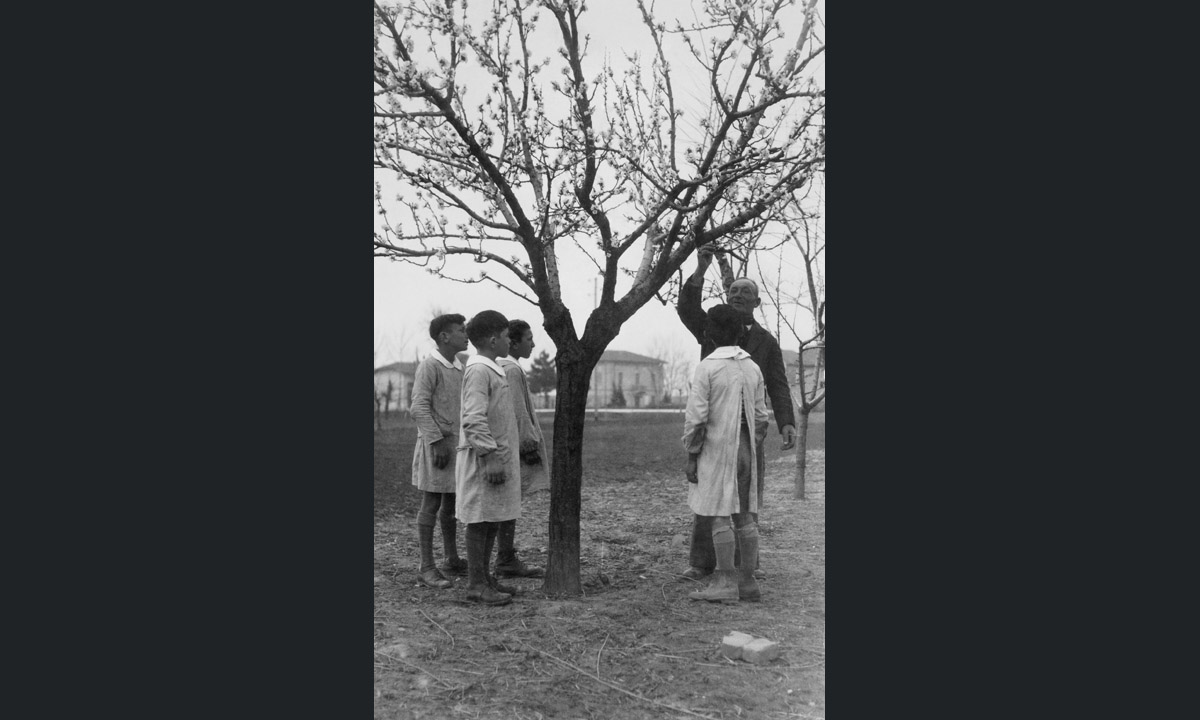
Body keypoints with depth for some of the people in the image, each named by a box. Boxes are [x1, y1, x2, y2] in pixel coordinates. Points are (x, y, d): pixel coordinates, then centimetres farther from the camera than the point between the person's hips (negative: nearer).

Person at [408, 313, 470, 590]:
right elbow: (419, 408, -17)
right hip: (436, 443, -8)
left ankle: (452, 559, 24)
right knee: (431, 504, -3)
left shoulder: (458, 368, 14)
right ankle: (427, 567, 3)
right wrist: (437, 442, -21)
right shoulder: (429, 366, -11)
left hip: (456, 443, 8)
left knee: (452, 504, 14)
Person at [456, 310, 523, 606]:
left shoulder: (493, 370, 17)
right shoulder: (478, 370, -14)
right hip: (483, 459, -10)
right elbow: (473, 420, -22)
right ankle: (476, 584, 3)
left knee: (493, 521, 13)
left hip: (500, 455, 10)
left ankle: (484, 578, 21)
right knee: (480, 520, -3)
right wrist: (490, 456, -23)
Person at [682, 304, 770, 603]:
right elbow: (760, 417, 10)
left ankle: (726, 584, -2)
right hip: (745, 450, 6)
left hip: (716, 451, -6)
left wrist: (691, 457, -8)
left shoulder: (706, 368, -11)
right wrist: (751, 455, 17)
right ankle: (747, 581, 13)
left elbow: (696, 418, -15)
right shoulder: (753, 368, 7)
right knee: (744, 514, 9)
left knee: (718, 517, -3)